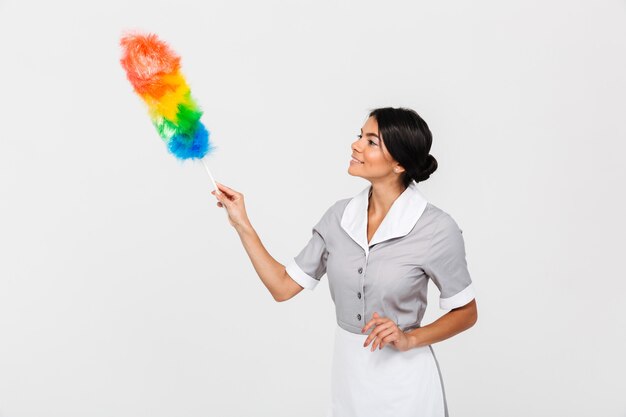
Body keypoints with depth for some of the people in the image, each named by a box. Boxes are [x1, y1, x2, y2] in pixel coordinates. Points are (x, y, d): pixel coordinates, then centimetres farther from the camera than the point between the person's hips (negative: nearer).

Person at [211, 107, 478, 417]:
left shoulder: (436, 228, -17)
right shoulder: (339, 216, -4)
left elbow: (466, 313, -5)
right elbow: (283, 287, -1)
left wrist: (409, 339, -19)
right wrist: (241, 224, -6)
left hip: (402, 379, -4)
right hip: (346, 371, 4)